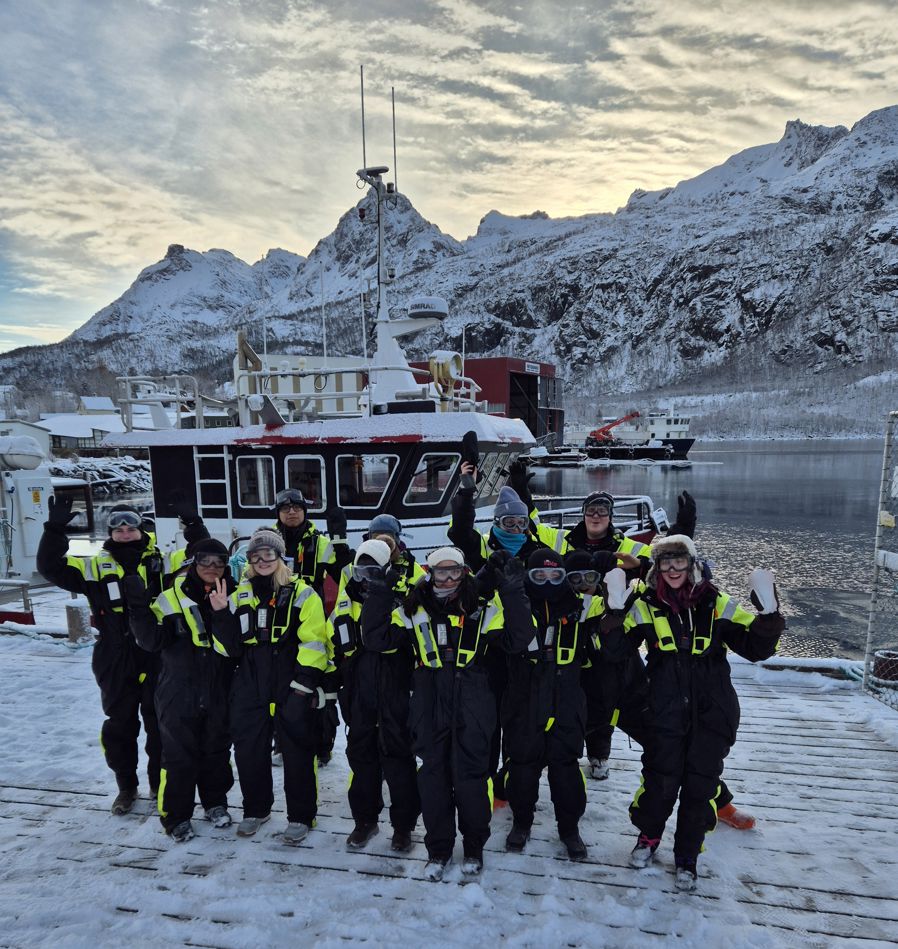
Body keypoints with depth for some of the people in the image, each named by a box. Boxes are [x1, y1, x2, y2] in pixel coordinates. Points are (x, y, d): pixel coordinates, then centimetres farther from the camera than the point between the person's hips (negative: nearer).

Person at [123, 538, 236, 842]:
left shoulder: (231, 597, -2)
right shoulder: (173, 597, -7)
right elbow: (151, 640, -13)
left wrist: (221, 612, -28)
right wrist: (140, 607, -26)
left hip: (218, 692, 2)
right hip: (179, 692, -2)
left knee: (217, 750, 17)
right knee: (179, 755, 8)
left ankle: (215, 802, 38)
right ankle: (175, 816, 28)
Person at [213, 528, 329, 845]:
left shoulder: (301, 592, -5)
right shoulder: (241, 594, 11)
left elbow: (313, 640, -9)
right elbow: (231, 642, 15)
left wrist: (305, 680, -14)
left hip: (290, 687, -5)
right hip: (249, 684, 5)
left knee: (296, 750, 4)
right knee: (248, 748, 13)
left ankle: (300, 816, 22)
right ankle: (255, 809, 35)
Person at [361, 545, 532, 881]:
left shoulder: (483, 607, 2)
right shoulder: (414, 610, 5)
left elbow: (516, 640, -4)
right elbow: (377, 639, 0)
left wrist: (512, 593, -12)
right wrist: (378, 592, -7)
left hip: (472, 703, -1)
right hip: (429, 704, 1)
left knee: (471, 773, 6)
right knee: (433, 774, 9)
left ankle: (474, 847, 30)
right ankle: (438, 849, 29)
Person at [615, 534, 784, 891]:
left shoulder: (716, 605, 0)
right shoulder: (646, 607, -2)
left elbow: (756, 648, 0)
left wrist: (769, 614, -17)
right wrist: (615, 611, -23)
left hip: (712, 713, 1)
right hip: (665, 713, -1)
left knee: (701, 785, 8)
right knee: (660, 780, 3)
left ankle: (687, 857, 31)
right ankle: (648, 835, 34)